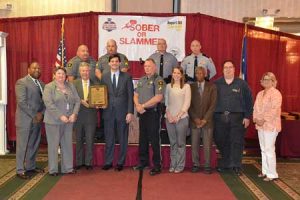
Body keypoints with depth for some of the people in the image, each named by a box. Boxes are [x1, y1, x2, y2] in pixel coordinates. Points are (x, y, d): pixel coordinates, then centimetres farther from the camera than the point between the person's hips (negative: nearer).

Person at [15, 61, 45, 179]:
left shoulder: (41, 84, 13)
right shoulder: (21, 82, -8)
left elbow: (44, 101, 10)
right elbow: (22, 102, -16)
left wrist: (41, 113, -6)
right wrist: (34, 115, -16)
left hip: (37, 120, 7)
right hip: (25, 120, -6)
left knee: (34, 145, 13)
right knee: (22, 146, 2)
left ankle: (31, 166, 27)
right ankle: (20, 170, 11)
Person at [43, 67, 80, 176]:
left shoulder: (70, 86, 10)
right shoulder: (49, 87, -3)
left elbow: (77, 101, 7)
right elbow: (49, 104, -13)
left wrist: (74, 114, -8)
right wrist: (60, 116, -18)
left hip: (68, 121, 4)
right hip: (53, 121, -4)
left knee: (67, 144, 9)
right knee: (53, 145, 2)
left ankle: (68, 168, 19)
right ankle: (53, 169, 13)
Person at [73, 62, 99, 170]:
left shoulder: (95, 84, 5)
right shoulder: (74, 83, 4)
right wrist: (81, 101, -18)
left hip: (91, 116, 0)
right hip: (78, 115, 1)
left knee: (90, 140, 3)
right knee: (79, 140, 11)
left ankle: (88, 162, 14)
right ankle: (79, 162, 23)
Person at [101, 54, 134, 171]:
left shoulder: (127, 77, 2)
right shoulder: (104, 77, 8)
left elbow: (130, 95, -2)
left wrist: (130, 112, -8)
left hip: (122, 112, -1)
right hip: (108, 112, 2)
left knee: (123, 139, 6)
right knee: (109, 139, 7)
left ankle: (121, 162, 18)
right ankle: (108, 162, 19)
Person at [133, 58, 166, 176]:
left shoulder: (158, 80, -9)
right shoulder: (141, 80, 14)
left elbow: (158, 98, -19)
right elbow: (136, 95, 14)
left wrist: (143, 105, -13)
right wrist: (138, 106, -7)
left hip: (153, 112, -7)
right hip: (142, 112, 7)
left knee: (154, 139, -2)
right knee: (142, 138, 14)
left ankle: (157, 165, 8)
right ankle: (143, 161, 27)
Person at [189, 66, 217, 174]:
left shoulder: (211, 87, 4)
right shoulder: (191, 87, 6)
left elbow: (213, 105, -2)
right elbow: (189, 105, 3)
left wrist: (205, 119, -9)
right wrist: (195, 119, -7)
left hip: (207, 121, -1)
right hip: (194, 121, 1)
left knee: (207, 145, 1)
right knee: (194, 145, 3)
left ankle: (207, 166, 11)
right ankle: (195, 165, 14)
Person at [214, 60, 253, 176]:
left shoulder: (242, 84, 5)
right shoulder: (216, 84, 7)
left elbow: (249, 101, 4)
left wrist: (247, 117, -1)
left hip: (237, 117, -1)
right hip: (220, 117, 1)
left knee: (237, 142, -1)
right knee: (221, 142, 7)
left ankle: (236, 166, 11)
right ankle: (225, 163, 25)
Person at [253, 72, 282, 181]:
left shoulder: (276, 93, -10)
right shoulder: (260, 94, 15)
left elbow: (275, 110, -18)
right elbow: (256, 108, 14)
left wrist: (264, 120, -18)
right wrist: (256, 119, -1)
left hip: (270, 125, -8)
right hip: (260, 125, 8)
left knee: (269, 149, -7)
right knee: (263, 149, 13)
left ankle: (272, 174, 1)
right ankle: (265, 171, 23)